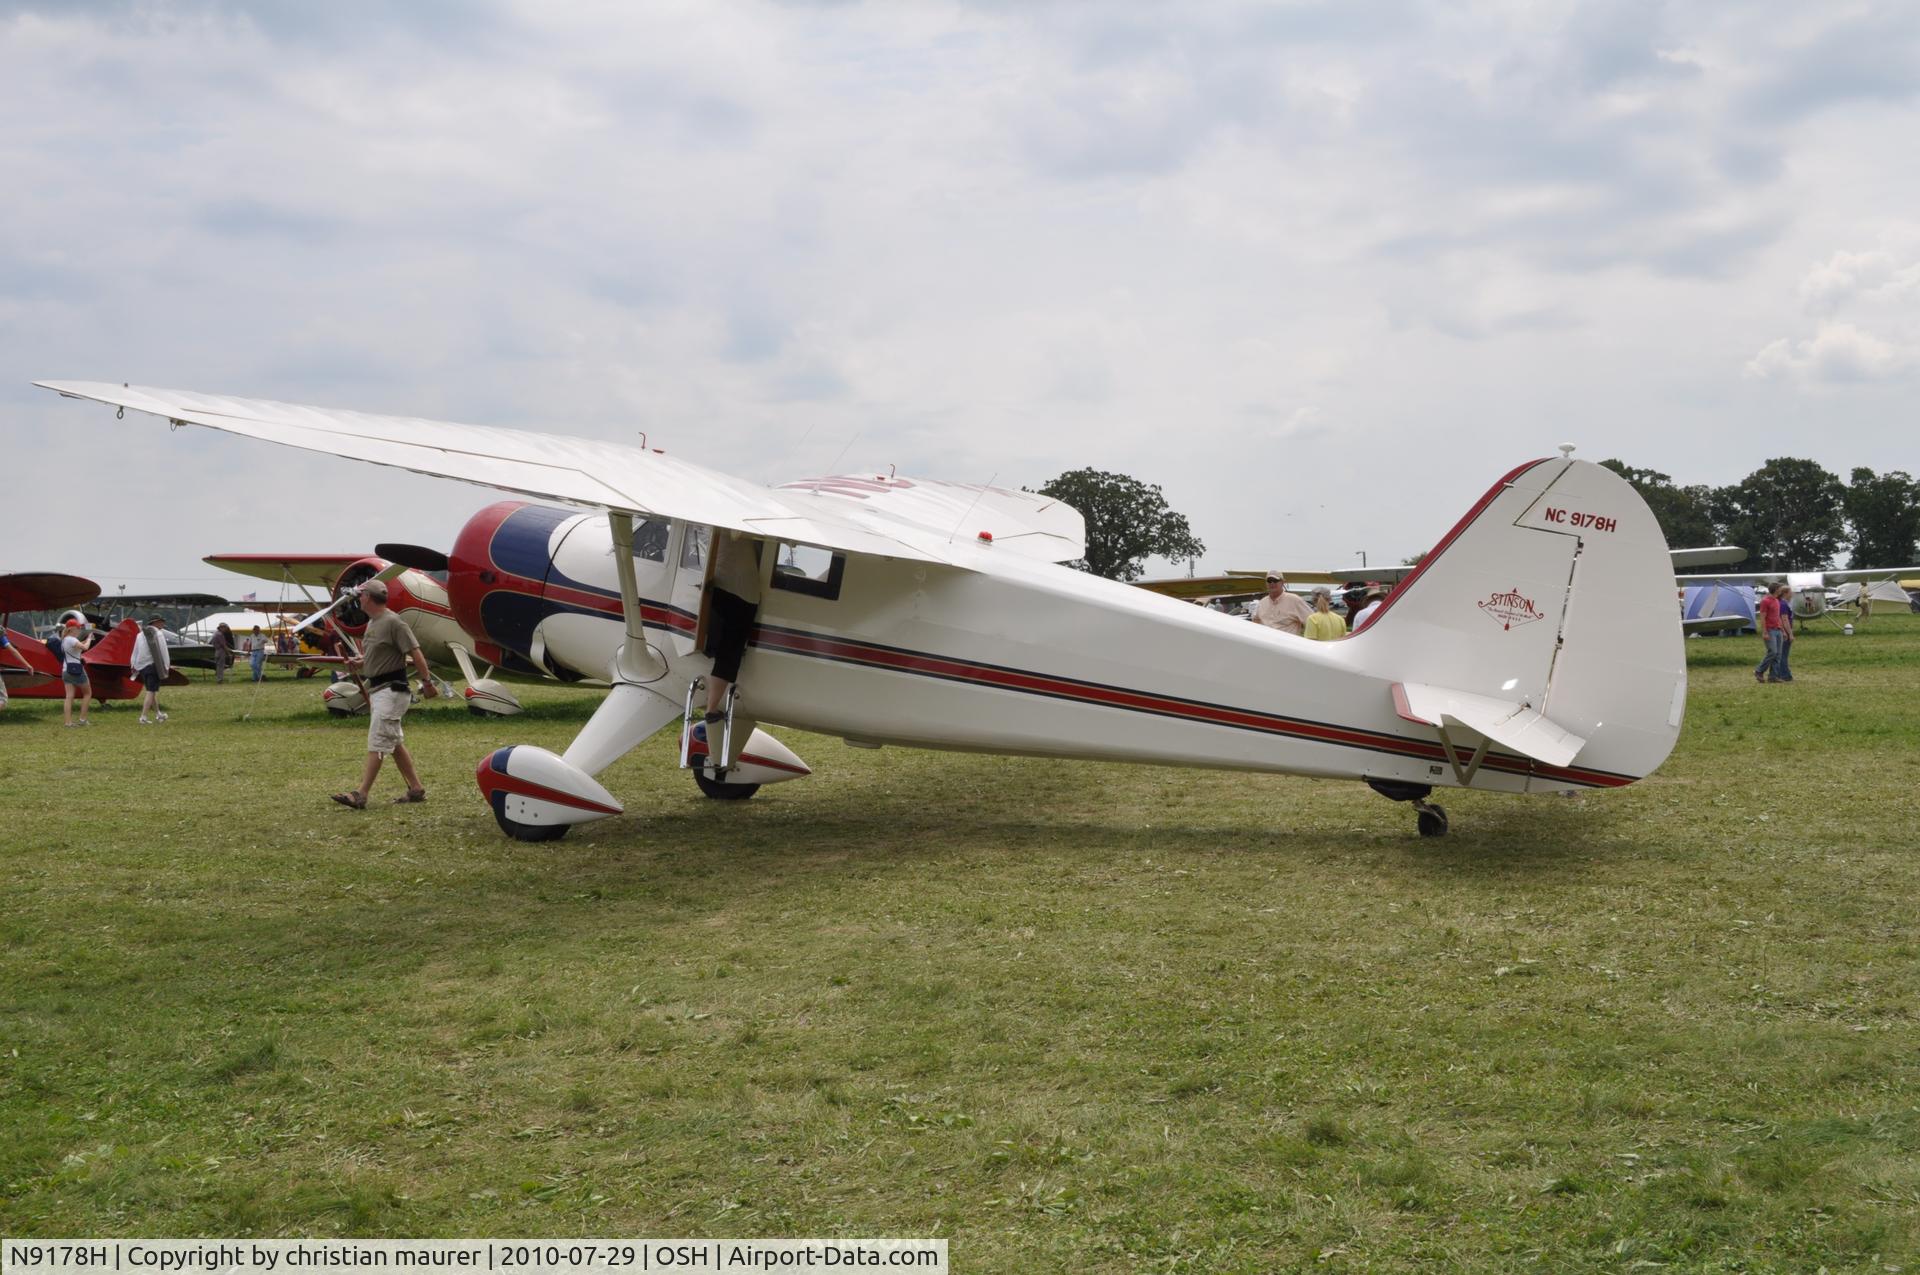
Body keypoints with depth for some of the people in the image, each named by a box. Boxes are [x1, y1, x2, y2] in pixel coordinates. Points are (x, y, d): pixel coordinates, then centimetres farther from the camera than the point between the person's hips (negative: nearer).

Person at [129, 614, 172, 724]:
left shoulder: (140, 635, 13)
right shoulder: (159, 634, -8)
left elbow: (135, 653, 15)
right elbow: (164, 652, -11)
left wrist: (134, 666, 19)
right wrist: (166, 667, -6)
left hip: (142, 667, 7)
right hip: (154, 665, -7)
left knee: (151, 691, 19)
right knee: (151, 692, -5)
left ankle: (158, 714, 30)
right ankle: (143, 717, -13)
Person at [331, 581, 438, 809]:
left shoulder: (393, 622, -15)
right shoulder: (372, 623, 15)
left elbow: (415, 652, -17)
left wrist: (427, 682, -19)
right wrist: (359, 663, 6)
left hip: (392, 689, -10)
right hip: (376, 688, 10)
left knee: (377, 743, -11)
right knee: (395, 743, 12)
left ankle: (360, 795, -15)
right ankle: (416, 790, 18)